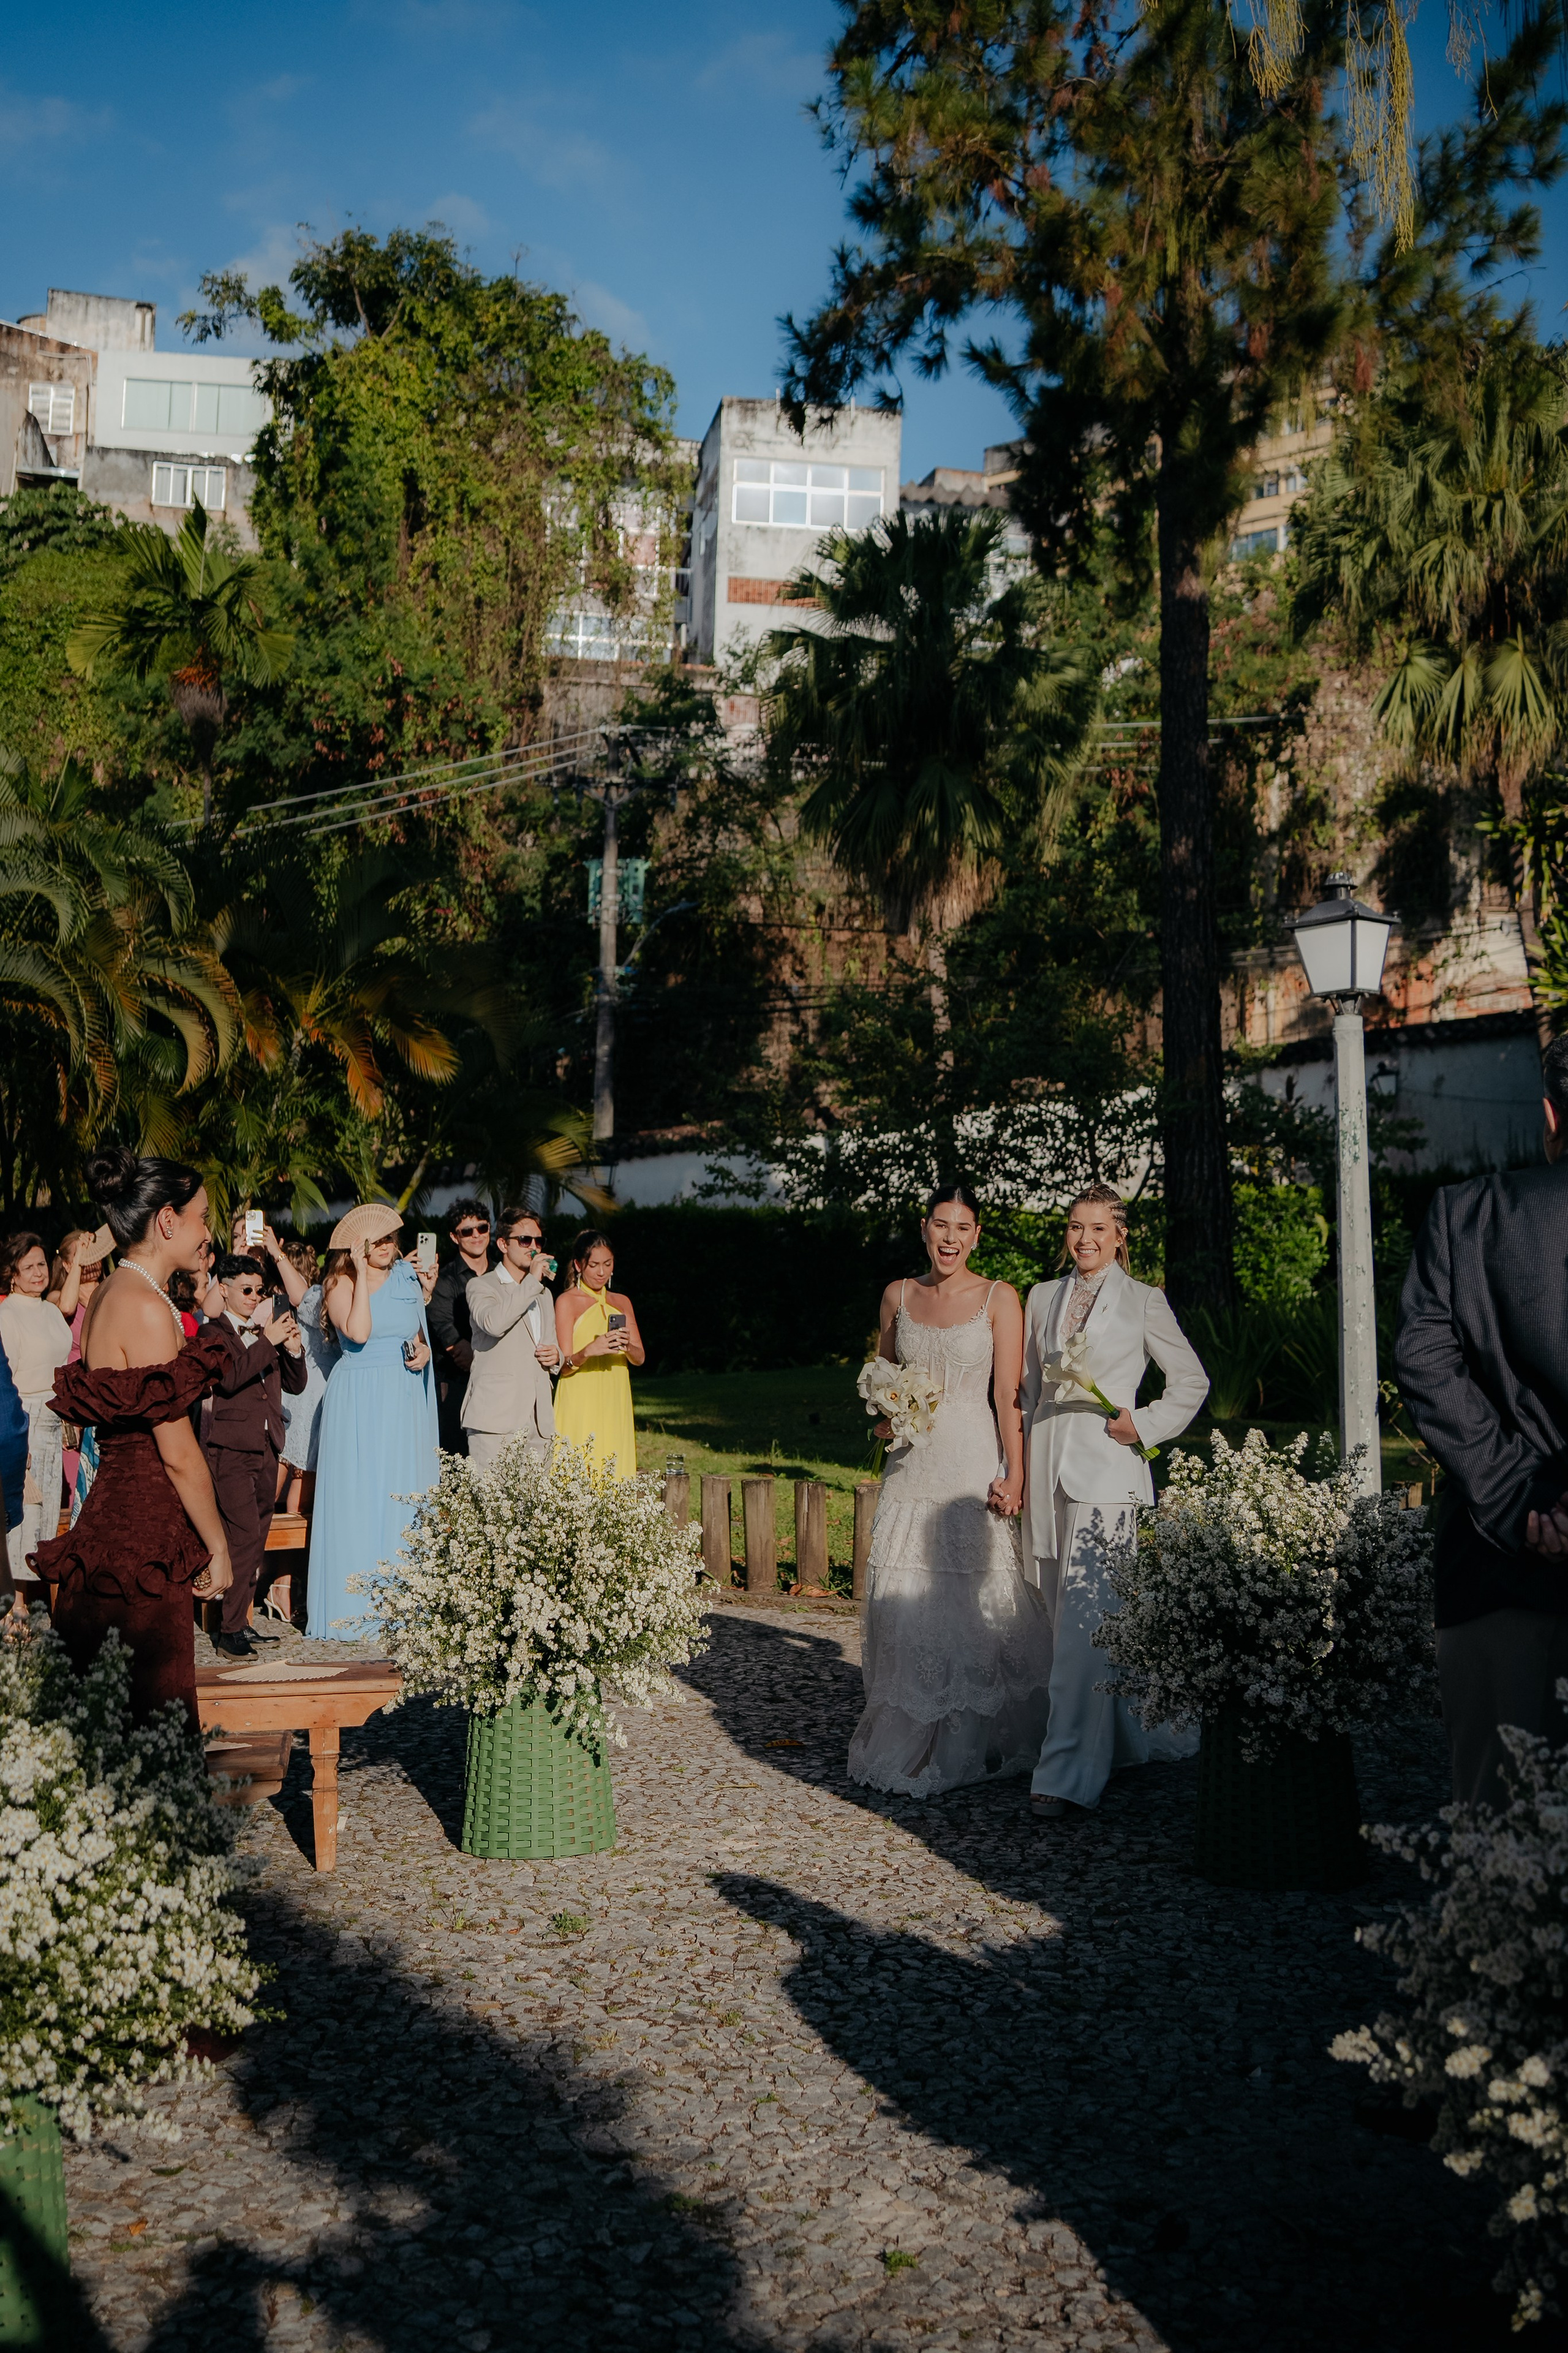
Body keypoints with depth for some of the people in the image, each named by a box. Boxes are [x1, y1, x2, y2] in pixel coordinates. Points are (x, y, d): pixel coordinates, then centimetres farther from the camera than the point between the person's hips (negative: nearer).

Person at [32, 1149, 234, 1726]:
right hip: (144, 1532, -10)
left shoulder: (109, 1295, 13)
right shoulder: (146, 1306, -16)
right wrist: (218, 1547, -8)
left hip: (113, 1505, 10)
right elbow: (179, 1453, -15)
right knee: (152, 1707, -3)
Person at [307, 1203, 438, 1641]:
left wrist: (424, 1351, -1)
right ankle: (352, 1609, 1)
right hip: (359, 1402, -5)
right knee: (358, 1499, -5)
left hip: (404, 1401, 5)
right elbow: (358, 1333, -21)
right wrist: (361, 1274, -17)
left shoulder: (406, 1278, 12)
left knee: (405, 1498, 4)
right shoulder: (341, 1283, -4)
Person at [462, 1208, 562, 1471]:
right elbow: (494, 1323, -20)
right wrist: (532, 1281, -13)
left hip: (538, 1420, 6)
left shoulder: (544, 1294, 24)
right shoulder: (482, 1286, 2)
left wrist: (556, 1356, 9)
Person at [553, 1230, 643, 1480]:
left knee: (614, 1471, 0)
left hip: (615, 1403, 5)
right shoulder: (567, 1301, -1)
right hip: (580, 1404, -5)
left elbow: (639, 1358, 8)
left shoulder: (622, 1302, 14)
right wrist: (589, 1351, -26)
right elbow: (564, 1366, -6)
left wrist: (628, 1347, -14)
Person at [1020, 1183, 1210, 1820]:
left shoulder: (1143, 1302, 3)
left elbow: (1192, 1380, 10)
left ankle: (1069, 1772, -12)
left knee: (1084, 1614, -13)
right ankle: (1131, 1737, 25)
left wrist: (1145, 1426, -3)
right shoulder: (1041, 1298, 14)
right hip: (1049, 1468, 5)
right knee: (1068, 1617, 8)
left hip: (1107, 1469, -5)